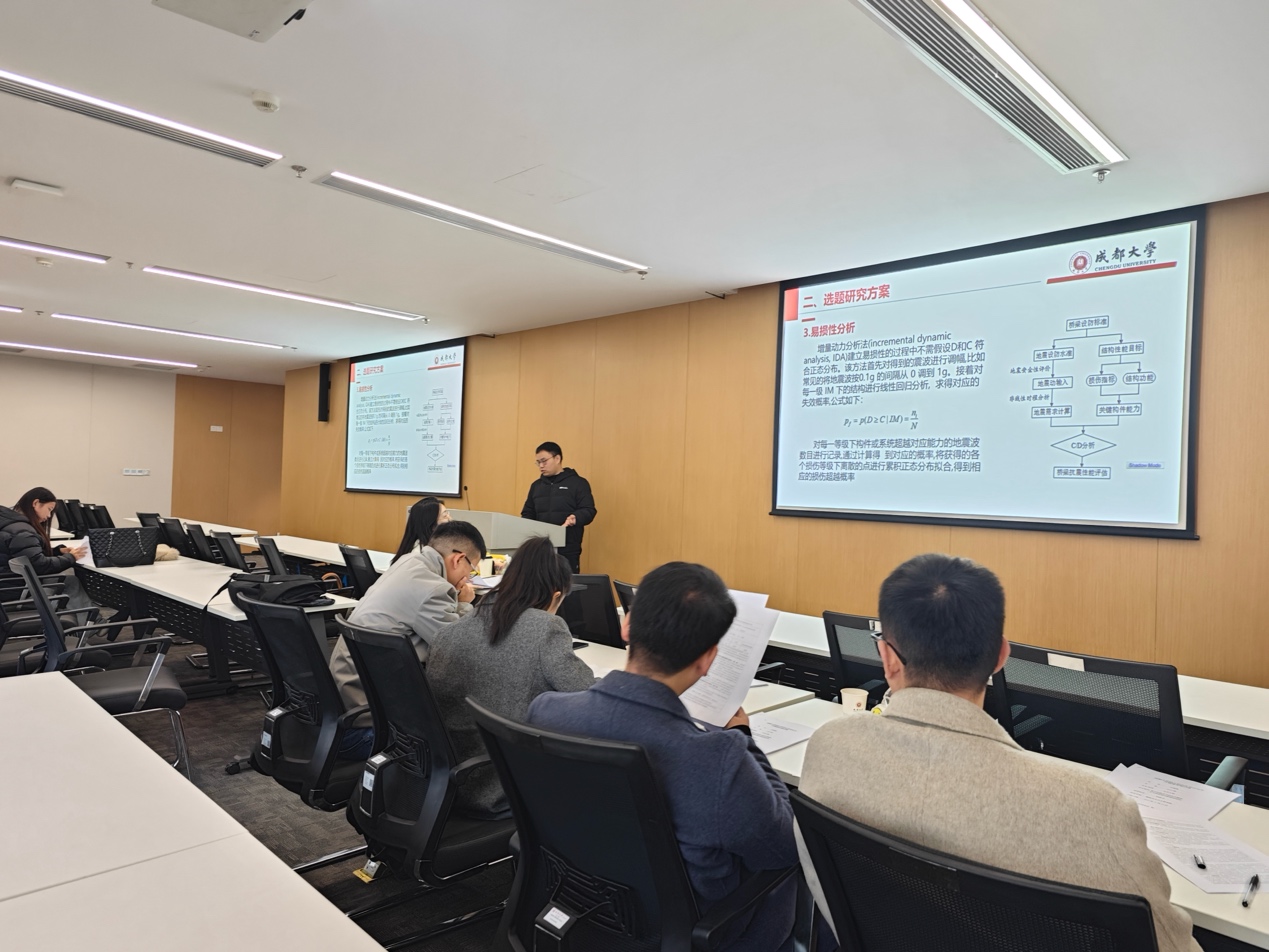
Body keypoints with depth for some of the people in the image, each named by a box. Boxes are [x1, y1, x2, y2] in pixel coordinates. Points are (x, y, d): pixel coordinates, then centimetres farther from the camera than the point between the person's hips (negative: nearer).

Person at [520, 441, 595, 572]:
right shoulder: (536, 485, 18)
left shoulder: (577, 483, 1)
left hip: (567, 551, -5)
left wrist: (575, 518, -27)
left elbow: (589, 511, -6)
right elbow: (528, 514, 22)